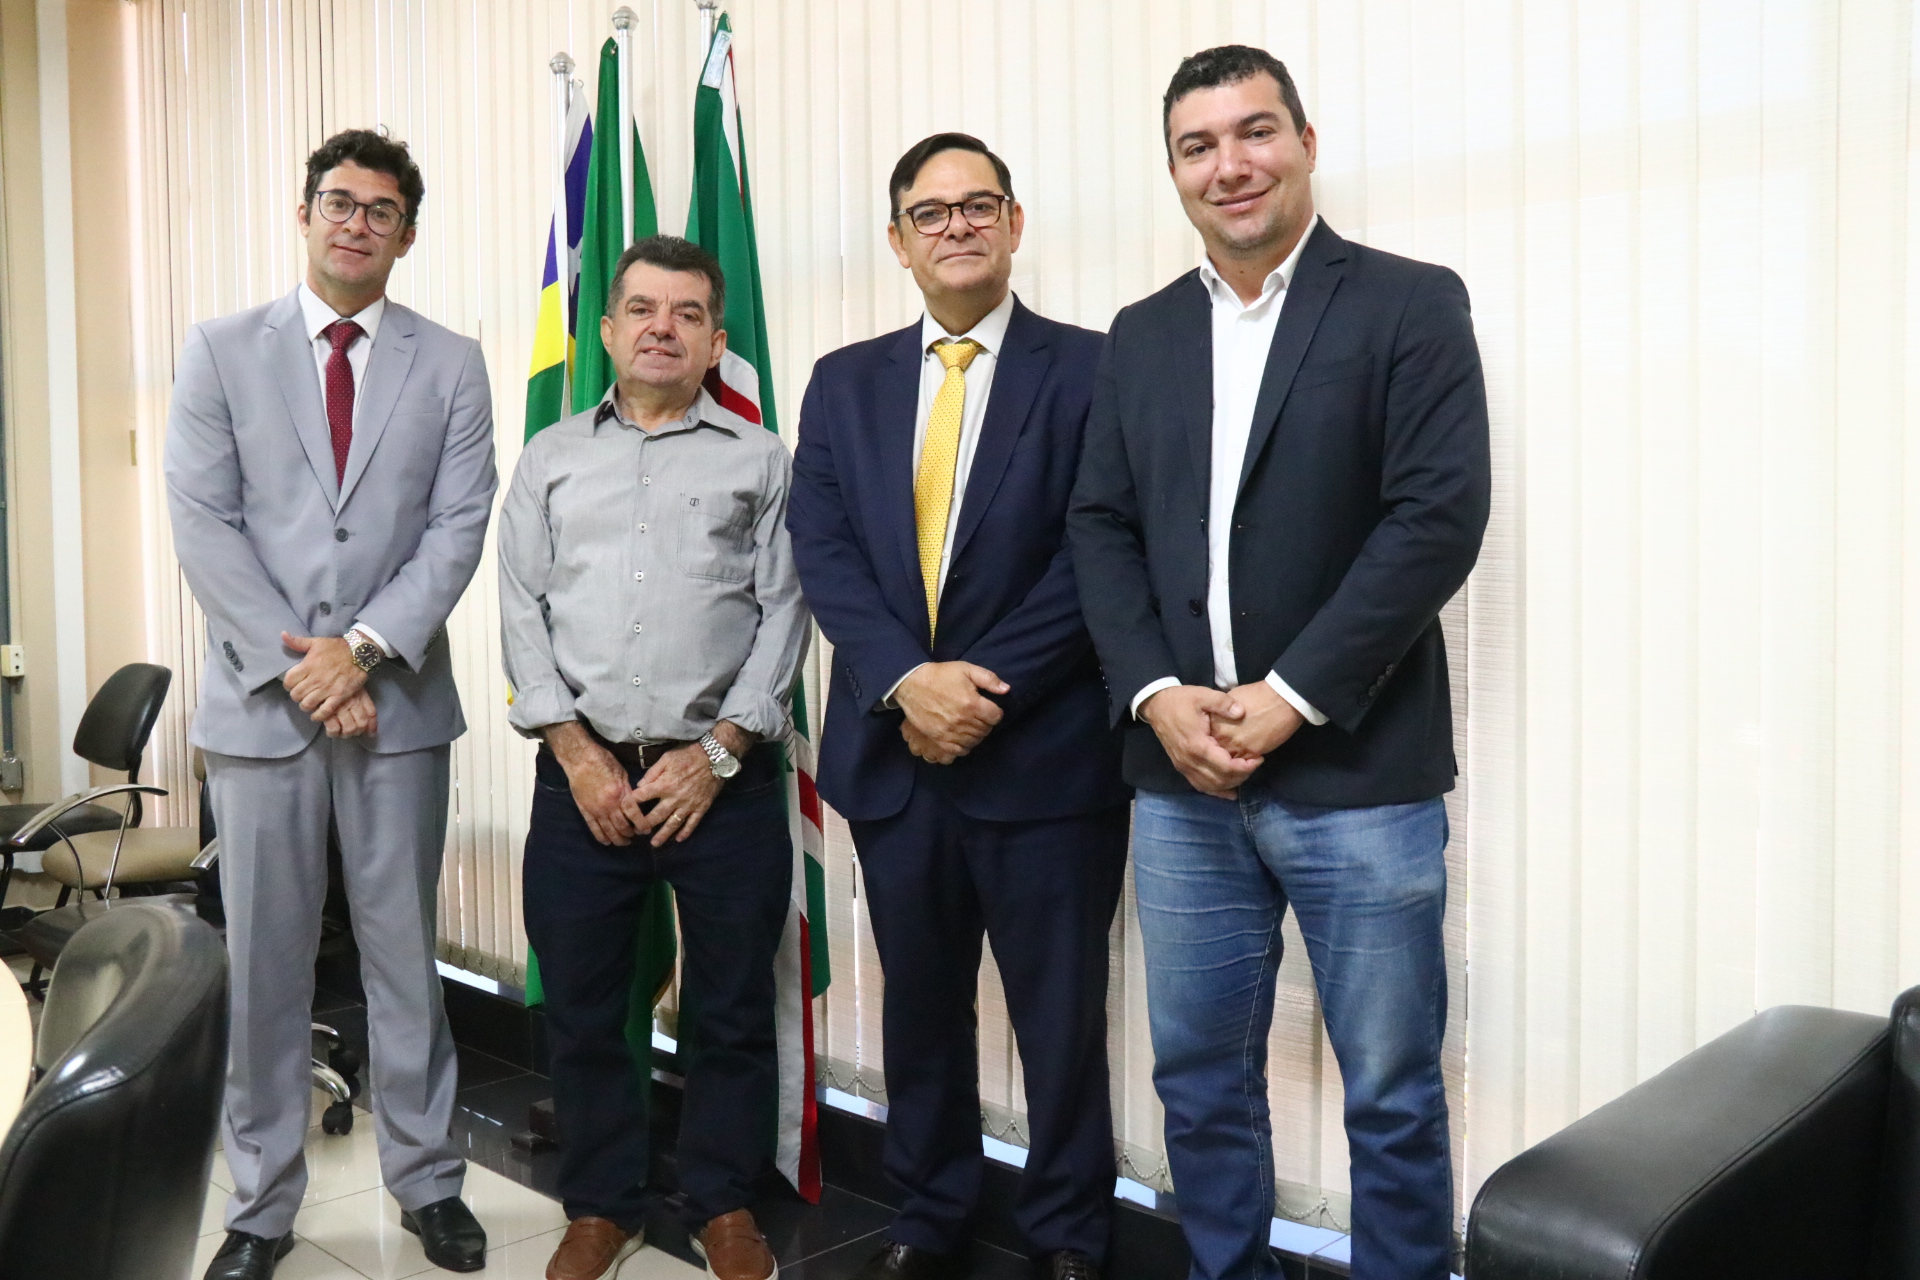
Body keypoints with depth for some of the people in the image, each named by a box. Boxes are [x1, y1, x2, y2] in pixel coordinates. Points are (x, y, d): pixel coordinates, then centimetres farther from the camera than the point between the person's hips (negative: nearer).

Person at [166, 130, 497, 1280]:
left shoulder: (451, 363, 7)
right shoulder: (221, 352, 7)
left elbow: (459, 526, -2)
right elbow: (204, 524, -1)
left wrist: (365, 647, -13)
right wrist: (295, 662, -10)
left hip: (398, 700, 0)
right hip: (258, 698, 0)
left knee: (404, 950, 8)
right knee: (263, 963, 8)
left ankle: (428, 1181, 23)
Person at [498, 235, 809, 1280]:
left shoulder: (760, 460, 8)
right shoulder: (550, 458, 14)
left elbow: (782, 616, 1)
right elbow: (522, 612, 7)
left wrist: (717, 752, -8)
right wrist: (576, 753, -4)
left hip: (722, 780, -1)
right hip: (582, 775, 2)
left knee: (731, 1011, 6)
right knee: (580, 1008, 9)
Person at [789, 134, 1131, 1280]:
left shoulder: (1086, 370, -2)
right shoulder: (846, 383, 10)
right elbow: (824, 551, 1)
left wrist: (985, 688, -15)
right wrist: (909, 681, -14)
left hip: (1045, 755, -3)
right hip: (891, 749, 4)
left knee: (1062, 1014, 7)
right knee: (921, 1005, 17)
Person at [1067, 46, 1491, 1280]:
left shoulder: (1411, 305, -1)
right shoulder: (1143, 334, 13)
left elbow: (1439, 518, -11)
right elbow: (1103, 526, 8)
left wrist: (1289, 697, -16)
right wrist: (1158, 695, -7)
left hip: (1358, 770, -4)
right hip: (1181, 775, 4)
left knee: (1392, 1094, 7)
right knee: (1201, 1078, 14)